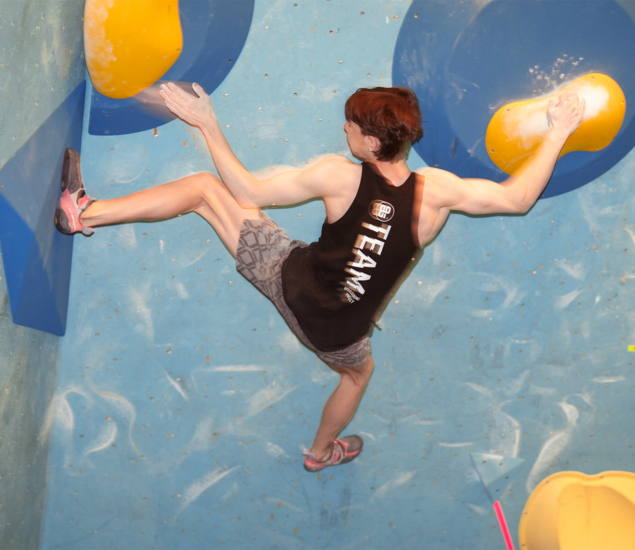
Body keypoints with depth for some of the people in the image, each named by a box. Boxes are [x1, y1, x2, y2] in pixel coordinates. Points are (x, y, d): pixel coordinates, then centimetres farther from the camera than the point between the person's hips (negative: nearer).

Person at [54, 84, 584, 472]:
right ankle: (321, 451, 65)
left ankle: (83, 211, 4)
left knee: (204, 187, 4)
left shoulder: (339, 175, -20)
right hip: (335, 332, 2)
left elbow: (248, 190, -12)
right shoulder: (436, 190, -17)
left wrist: (209, 125, -5)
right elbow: (518, 197, -6)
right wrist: (558, 132, 4)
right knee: (359, 371, 41)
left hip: (290, 278, -2)